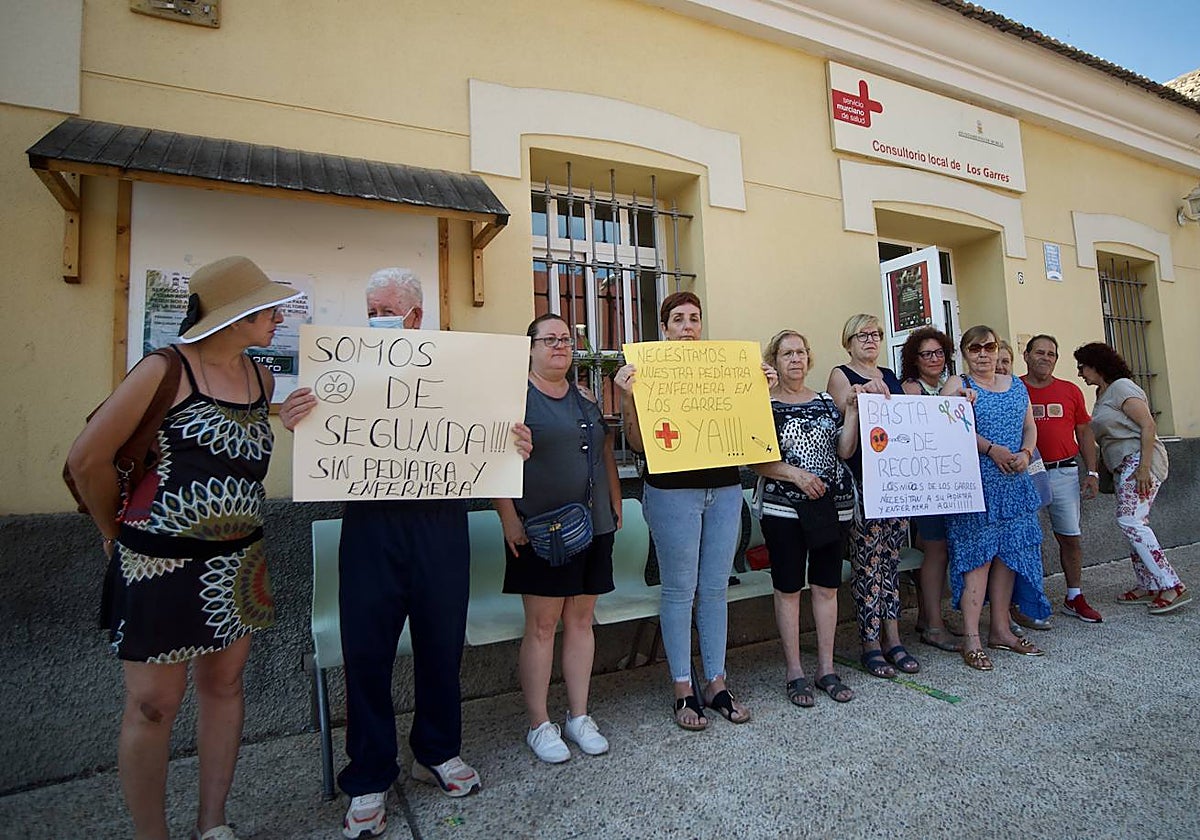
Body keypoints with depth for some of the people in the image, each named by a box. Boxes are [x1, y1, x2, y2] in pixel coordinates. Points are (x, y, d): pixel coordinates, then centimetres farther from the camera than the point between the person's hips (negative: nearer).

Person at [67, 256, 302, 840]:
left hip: (236, 563, 6)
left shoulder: (263, 378, 5)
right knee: (153, 705, 6)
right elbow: (88, 460, -7)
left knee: (224, 686, 15)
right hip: (159, 566, -5)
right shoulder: (166, 371, -13)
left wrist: (227, 521, 11)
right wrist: (118, 533, 5)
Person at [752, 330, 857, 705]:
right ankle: (794, 672, 16)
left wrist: (853, 410, -4)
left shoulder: (826, 402, 11)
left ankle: (826, 669, 23)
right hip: (783, 510, -4)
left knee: (827, 586, 9)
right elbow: (755, 461, -9)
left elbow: (844, 450, 5)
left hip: (827, 507, 5)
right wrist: (795, 474, -18)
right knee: (789, 589, 4)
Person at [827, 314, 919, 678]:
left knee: (891, 558, 9)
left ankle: (893, 639, 18)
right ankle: (870, 643, 7)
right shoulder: (841, 376, 1)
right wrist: (859, 397, -28)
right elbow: (843, 418, -12)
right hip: (861, 480, -6)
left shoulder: (889, 377, 19)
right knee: (867, 559, -4)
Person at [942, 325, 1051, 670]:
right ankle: (971, 639, -3)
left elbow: (1030, 426, 16)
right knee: (977, 556, -8)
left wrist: (1025, 453, -3)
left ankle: (1001, 629, 21)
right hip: (975, 483, -6)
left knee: (1008, 553, 9)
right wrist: (992, 449, -21)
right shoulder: (957, 384, -2)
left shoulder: (1016, 385, 17)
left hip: (1014, 483, 6)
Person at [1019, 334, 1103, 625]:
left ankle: (1074, 598, 23)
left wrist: (1092, 473, 9)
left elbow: (1084, 432, 14)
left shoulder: (1071, 391, 10)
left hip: (1064, 472, 3)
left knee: (1070, 536, 9)